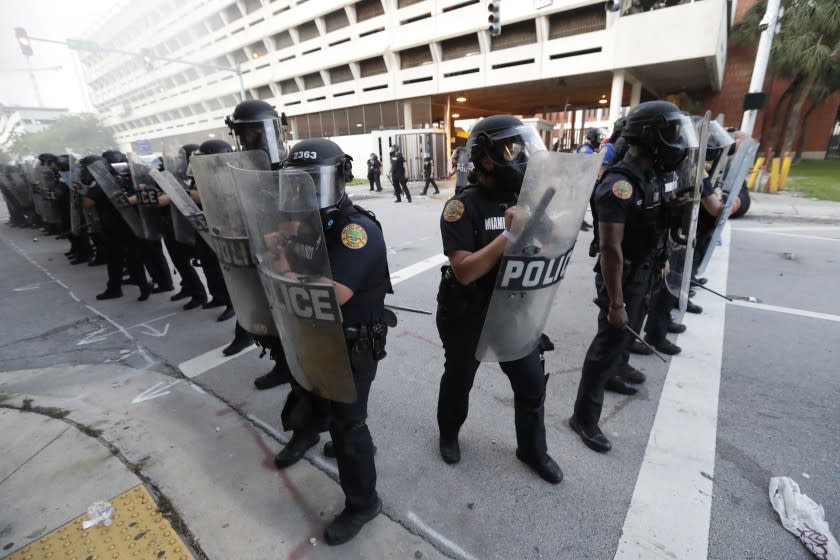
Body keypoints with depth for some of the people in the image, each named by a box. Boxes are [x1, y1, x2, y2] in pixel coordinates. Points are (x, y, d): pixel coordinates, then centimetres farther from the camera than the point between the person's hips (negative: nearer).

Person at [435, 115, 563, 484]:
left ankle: (532, 450, 41)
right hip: (468, 317, -5)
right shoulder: (462, 207, -19)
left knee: (532, 383, 14)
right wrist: (509, 234, -33)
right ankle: (449, 435, 47)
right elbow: (464, 271, -28)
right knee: (459, 380, 18)